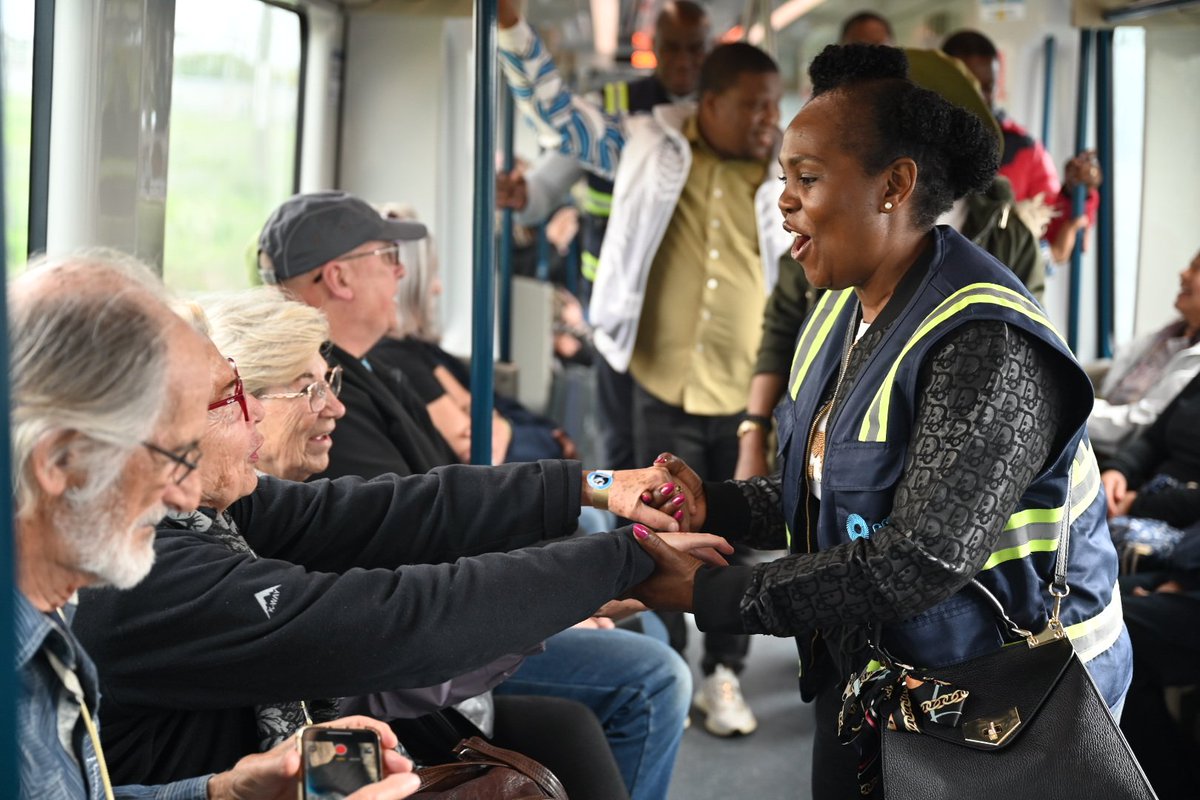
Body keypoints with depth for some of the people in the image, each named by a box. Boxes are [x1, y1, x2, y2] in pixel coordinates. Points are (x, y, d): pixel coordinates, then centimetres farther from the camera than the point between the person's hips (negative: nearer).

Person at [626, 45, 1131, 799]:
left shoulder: (986, 346, -26)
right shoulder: (847, 312, 4)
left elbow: (920, 564, -31)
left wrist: (708, 594, -28)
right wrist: (711, 504, -6)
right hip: (867, 678, 8)